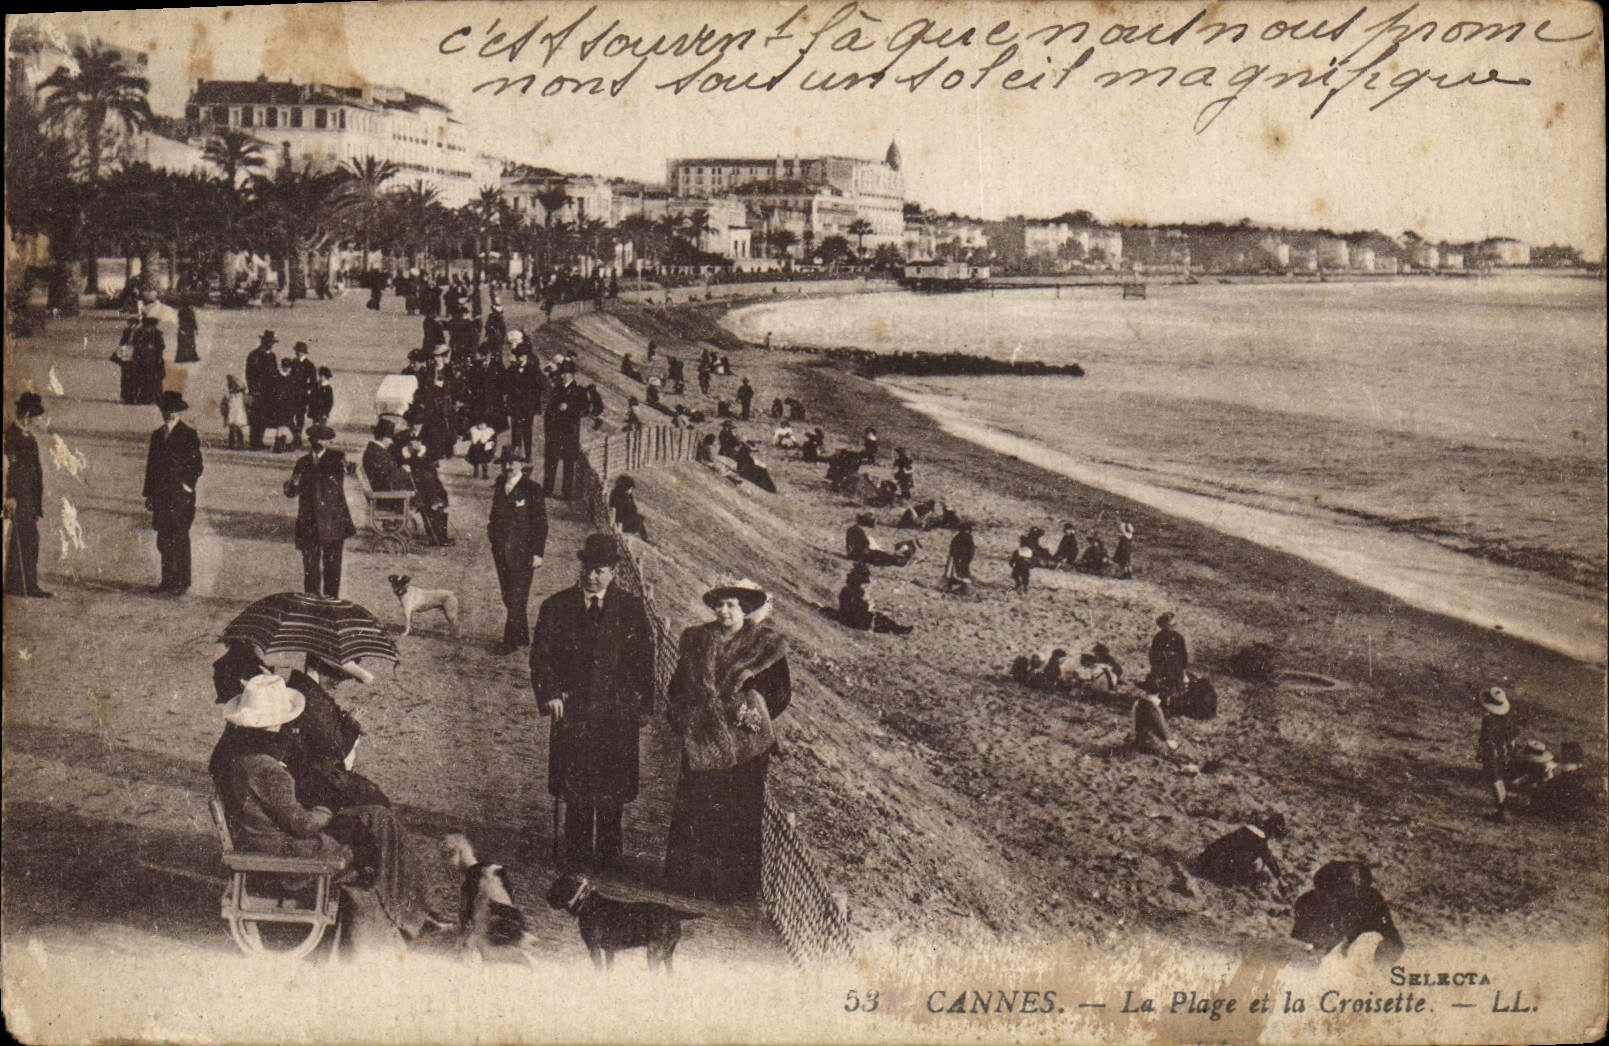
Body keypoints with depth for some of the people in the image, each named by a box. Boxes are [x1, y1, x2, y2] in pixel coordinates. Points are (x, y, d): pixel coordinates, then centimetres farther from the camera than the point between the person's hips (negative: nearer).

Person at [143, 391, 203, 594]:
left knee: (180, 540, -6)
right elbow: (151, 464, 18)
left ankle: (182, 583, -1)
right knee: (164, 540, 7)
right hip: (160, 495, 6)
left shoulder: (188, 435, -2)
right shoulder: (157, 435, 16)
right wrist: (149, 493, 14)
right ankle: (168, 580, 13)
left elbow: (196, 465, -3)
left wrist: (188, 486, -11)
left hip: (181, 496, -6)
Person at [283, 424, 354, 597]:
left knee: (332, 564, 0)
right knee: (310, 566, 1)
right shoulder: (303, 462, 13)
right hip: (309, 524, 2)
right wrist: (292, 484, -9)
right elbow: (291, 492, 9)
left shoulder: (336, 458, 6)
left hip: (333, 522, -2)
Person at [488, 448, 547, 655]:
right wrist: (491, 524, 6)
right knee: (508, 596, 12)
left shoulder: (532, 489, -7)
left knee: (517, 597, -6)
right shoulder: (499, 487, 12)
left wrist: (538, 553, -12)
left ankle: (510, 642, -2)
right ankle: (522, 637, 24)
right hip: (501, 550, 7)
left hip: (522, 552, -7)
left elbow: (541, 523, -9)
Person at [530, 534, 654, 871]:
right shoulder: (557, 607, 1)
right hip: (572, 711, 0)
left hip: (617, 713, 0)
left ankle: (609, 854, 24)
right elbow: (541, 655, 3)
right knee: (575, 789, 6)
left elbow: (644, 658, 4)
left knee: (613, 790, 9)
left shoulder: (630, 609, 0)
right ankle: (576, 857, 19)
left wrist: (642, 704, -1)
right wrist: (549, 694, -10)